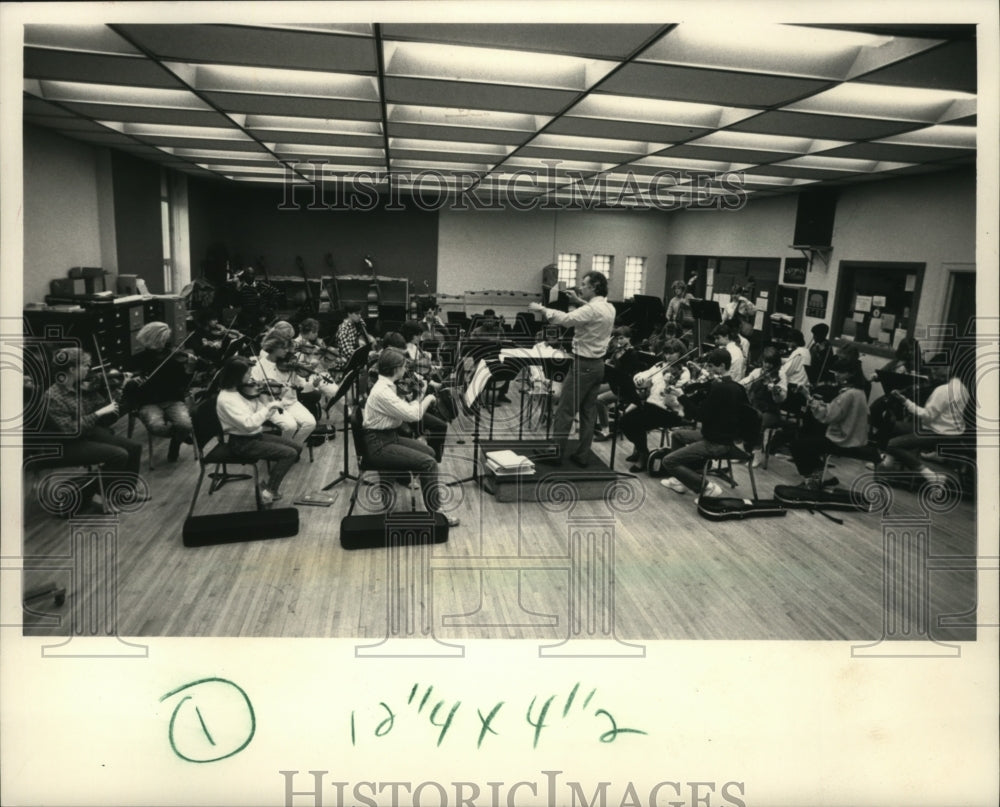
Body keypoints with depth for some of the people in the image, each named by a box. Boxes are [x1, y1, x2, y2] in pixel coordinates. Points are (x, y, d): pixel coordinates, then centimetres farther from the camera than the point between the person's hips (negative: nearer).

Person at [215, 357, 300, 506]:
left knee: (296, 447, 5)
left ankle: (272, 482, 12)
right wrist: (269, 407, -26)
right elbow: (248, 424, -32)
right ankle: (268, 491, -6)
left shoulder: (243, 390, 4)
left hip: (256, 435, 9)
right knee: (289, 453, -17)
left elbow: (263, 416, 6)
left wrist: (260, 396, -8)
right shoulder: (226, 399, -22)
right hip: (241, 443, -9)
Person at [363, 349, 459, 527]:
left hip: (390, 436, 10)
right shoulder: (382, 391, -24)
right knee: (428, 463, -17)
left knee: (428, 451, 16)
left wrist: (421, 399, 3)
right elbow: (412, 415, -24)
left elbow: (404, 410, 13)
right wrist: (428, 399, -8)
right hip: (378, 445, -10)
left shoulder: (387, 385, 7)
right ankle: (434, 513, -9)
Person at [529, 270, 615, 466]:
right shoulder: (609, 308, 8)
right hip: (598, 364, 9)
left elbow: (566, 319, -29)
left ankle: (555, 453, 5)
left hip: (584, 364, -9)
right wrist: (579, 301, 16)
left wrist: (541, 309, -19)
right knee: (589, 411, 11)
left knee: (565, 411, -1)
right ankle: (582, 455, 16)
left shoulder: (592, 309, -20)